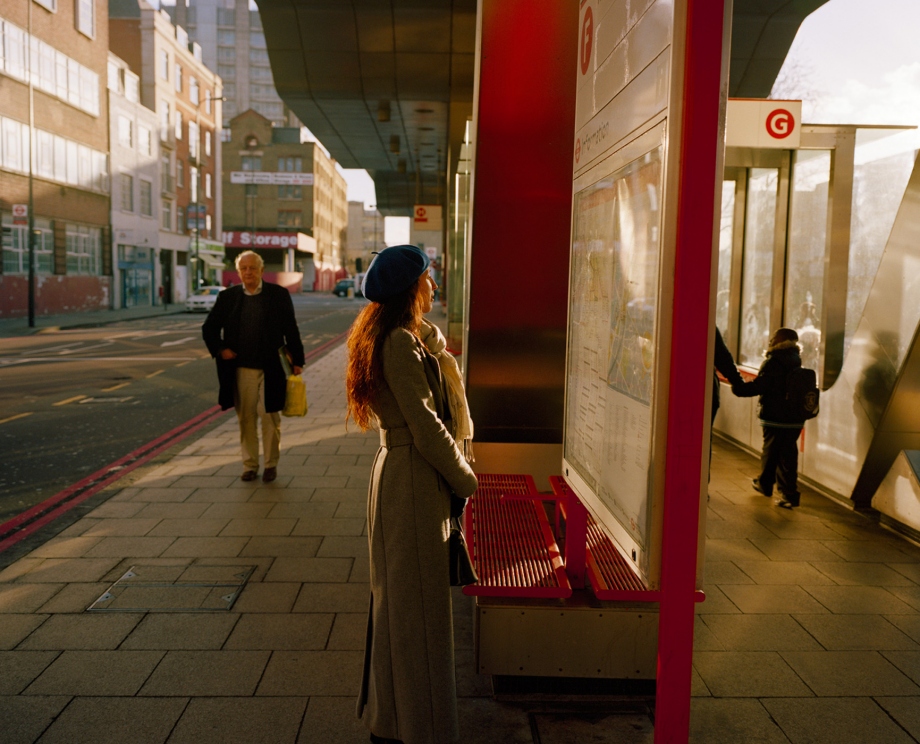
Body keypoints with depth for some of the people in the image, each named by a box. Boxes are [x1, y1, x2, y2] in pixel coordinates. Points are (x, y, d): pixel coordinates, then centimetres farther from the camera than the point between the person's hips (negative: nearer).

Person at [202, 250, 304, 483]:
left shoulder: (279, 294, 1)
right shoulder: (228, 297, 5)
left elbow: (291, 330, 3)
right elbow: (209, 328, 14)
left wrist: (297, 361, 0)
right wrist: (219, 350, -1)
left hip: (270, 368, -2)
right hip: (241, 369, 2)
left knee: (269, 417, 3)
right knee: (246, 418, 7)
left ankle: (271, 464, 16)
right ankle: (250, 464, 19)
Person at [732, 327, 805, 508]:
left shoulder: (773, 362, -12)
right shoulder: (796, 362, 8)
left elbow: (758, 386, -20)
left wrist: (738, 387, -13)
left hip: (775, 418, -5)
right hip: (795, 419, 5)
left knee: (770, 452, 11)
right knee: (788, 454, 7)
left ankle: (765, 483, 28)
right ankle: (789, 494, 6)